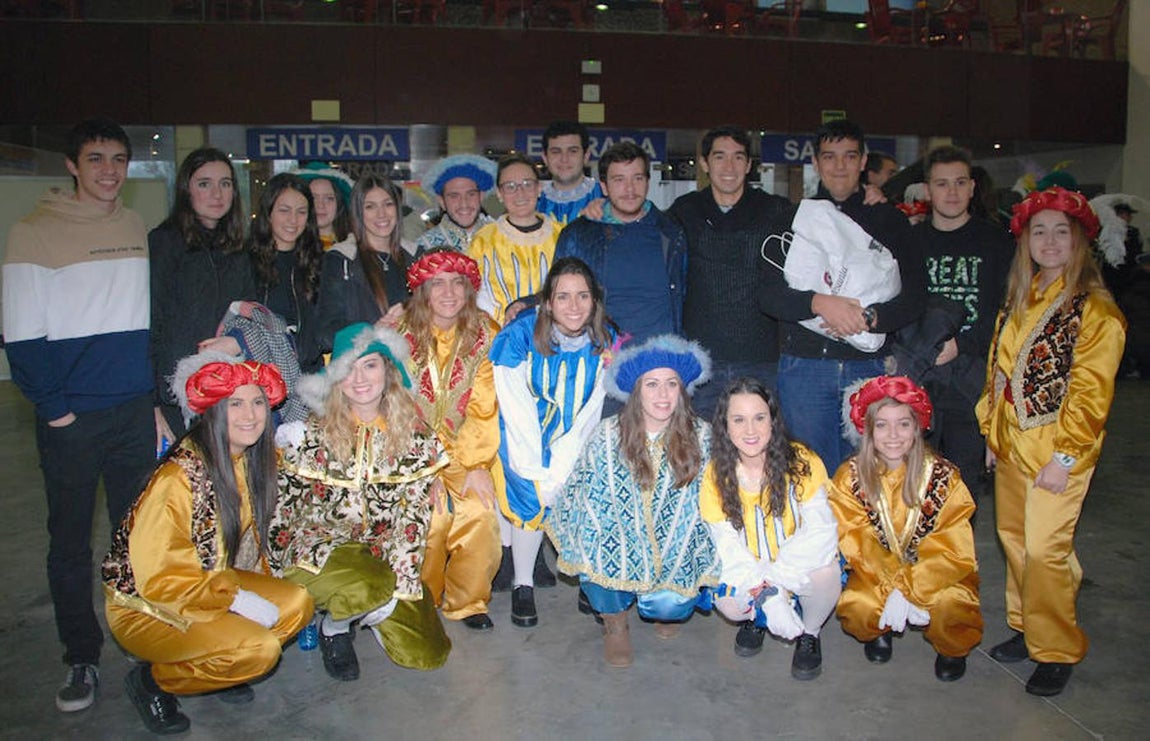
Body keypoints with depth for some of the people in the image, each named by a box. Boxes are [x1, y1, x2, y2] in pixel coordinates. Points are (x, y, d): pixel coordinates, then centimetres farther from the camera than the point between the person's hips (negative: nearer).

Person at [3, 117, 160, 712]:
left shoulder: (135, 229, 9)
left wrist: (156, 399, 8)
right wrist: (55, 407, -11)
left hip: (135, 410, 4)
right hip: (71, 418, -3)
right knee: (71, 540, 7)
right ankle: (81, 657, 21)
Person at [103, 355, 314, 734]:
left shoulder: (253, 461, -3)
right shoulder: (180, 475, -27)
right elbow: (159, 578, -24)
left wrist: (260, 588, -1)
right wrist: (236, 598, -22)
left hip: (212, 583, 7)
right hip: (143, 608, -7)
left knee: (297, 604, -14)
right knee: (259, 649, -25)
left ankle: (204, 667, 7)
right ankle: (152, 680, 0)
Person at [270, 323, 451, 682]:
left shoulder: (413, 434, -4)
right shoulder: (313, 434, -9)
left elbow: (415, 511, -5)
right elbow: (282, 504, -2)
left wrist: (401, 576, -13)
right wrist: (278, 572, -4)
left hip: (382, 549, 3)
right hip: (320, 543, -3)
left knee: (425, 653, -7)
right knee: (366, 591, -36)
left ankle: (367, 612, 22)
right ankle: (333, 629, 1)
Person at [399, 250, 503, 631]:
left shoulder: (485, 334, -2)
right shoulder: (400, 336, -5)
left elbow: (485, 408, -3)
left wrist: (477, 464, -12)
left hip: (468, 450, 1)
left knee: (480, 513, -18)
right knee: (432, 514, -21)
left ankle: (468, 602, 5)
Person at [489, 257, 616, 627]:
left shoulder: (604, 343, -9)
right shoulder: (519, 337, -19)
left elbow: (590, 414, -9)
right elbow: (517, 413, -18)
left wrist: (558, 469, -19)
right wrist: (539, 472, -22)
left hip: (571, 440, 3)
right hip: (523, 437, -3)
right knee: (533, 495, -23)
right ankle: (522, 584, -4)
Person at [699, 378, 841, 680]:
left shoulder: (802, 462, -17)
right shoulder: (716, 475, -12)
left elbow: (820, 532, -21)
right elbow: (729, 547, -15)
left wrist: (771, 578, -32)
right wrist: (767, 596, -30)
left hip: (801, 567, -1)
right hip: (747, 572, 1)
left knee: (825, 571, -32)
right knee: (729, 604, -28)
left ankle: (810, 633, 3)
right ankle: (755, 618, 12)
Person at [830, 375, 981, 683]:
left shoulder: (944, 476, -12)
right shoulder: (850, 477, -9)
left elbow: (951, 550, -15)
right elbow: (857, 544, -13)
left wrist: (907, 591, -27)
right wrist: (892, 591, -26)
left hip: (936, 573, 0)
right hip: (877, 573, 1)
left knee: (950, 603, -32)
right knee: (856, 607, -29)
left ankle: (952, 649, 6)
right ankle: (878, 632, 11)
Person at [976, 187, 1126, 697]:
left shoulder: (1096, 310, -10)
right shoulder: (1019, 301, 12)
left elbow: (1091, 392, -13)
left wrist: (1064, 455, -16)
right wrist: (991, 431, 13)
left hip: (1056, 450, -7)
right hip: (1010, 444, 7)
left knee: (1044, 549, -5)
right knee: (1013, 539, 13)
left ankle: (1056, 650, 12)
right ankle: (1026, 627, 30)